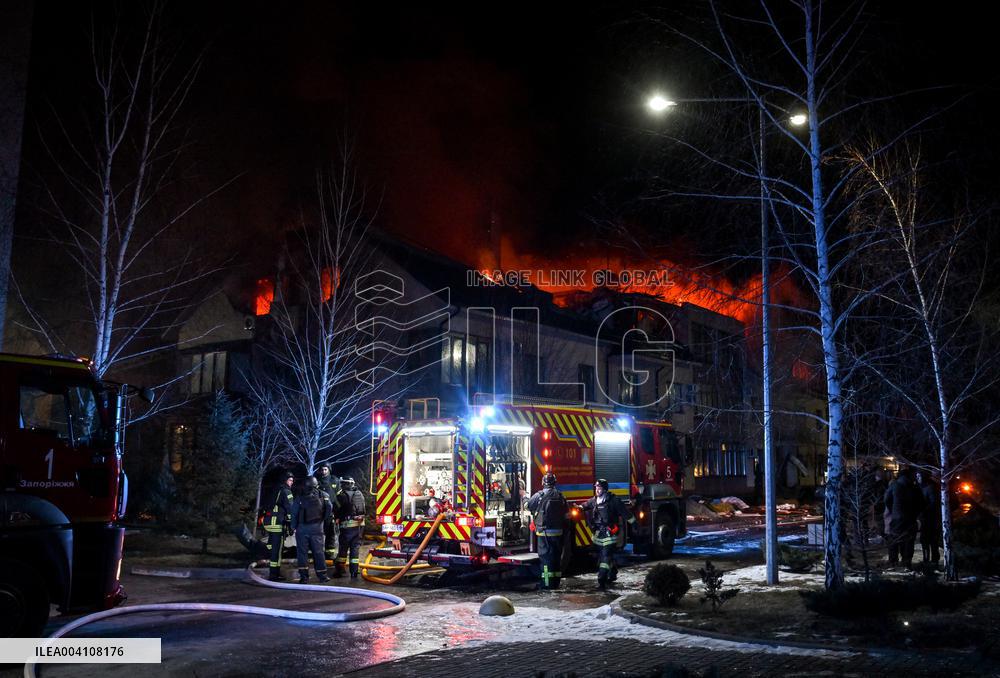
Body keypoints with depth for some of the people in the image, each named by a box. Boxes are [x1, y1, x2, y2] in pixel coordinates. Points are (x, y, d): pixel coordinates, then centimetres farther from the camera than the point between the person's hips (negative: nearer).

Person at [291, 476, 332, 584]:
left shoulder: (299, 498, -6)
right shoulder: (323, 496, -2)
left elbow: (294, 513, -5)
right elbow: (329, 508, -3)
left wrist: (293, 526, 5)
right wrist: (324, 520, 10)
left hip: (302, 528, -1)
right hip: (317, 528, 1)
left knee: (302, 552, 5)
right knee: (318, 551, 8)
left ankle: (304, 576, 1)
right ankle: (322, 575, 9)